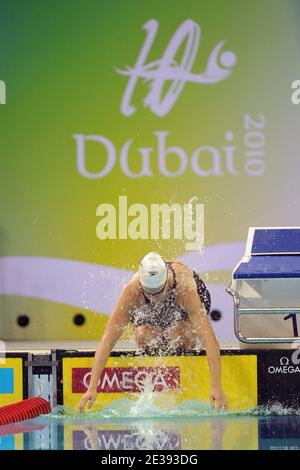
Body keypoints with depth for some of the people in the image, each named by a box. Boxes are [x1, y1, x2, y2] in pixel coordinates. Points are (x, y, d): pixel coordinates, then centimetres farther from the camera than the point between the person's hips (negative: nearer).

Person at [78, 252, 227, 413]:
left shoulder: (185, 287, -44)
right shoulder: (131, 292, -40)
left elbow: (209, 339, -47)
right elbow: (107, 339, -39)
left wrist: (216, 387, -56)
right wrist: (92, 388, -46)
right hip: (148, 310, 2)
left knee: (178, 335, -33)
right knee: (144, 337, -29)